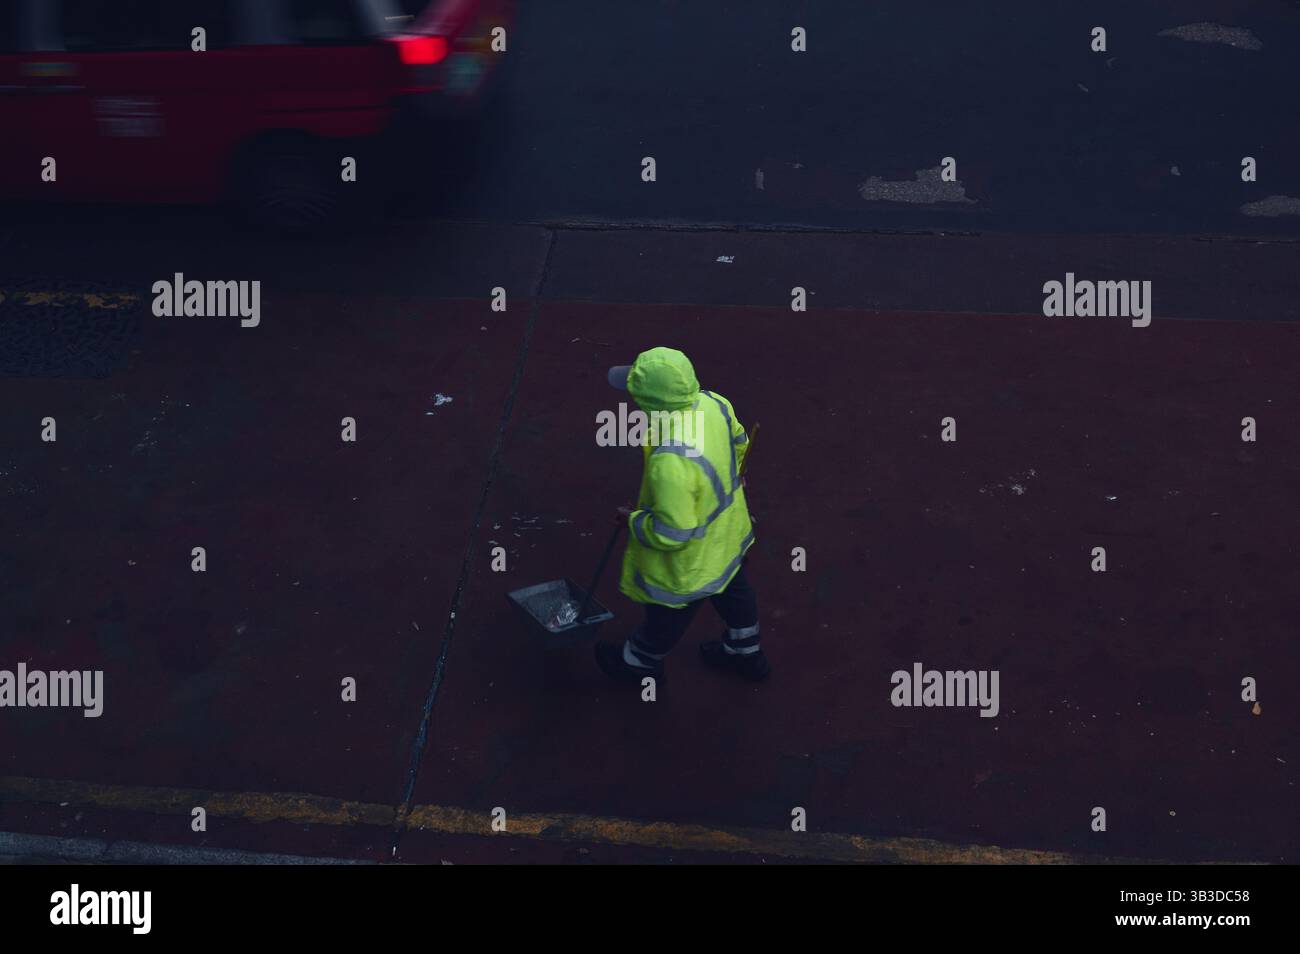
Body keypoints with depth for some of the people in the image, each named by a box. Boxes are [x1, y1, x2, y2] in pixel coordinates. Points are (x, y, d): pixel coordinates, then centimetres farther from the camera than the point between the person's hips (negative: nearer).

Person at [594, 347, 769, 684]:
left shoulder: (671, 463, -45)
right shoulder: (712, 404, -21)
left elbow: (673, 533, -35)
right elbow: (738, 443, 2)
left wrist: (633, 519, -16)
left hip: (690, 559, -7)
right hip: (728, 529, 7)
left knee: (667, 612, 24)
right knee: (733, 590, 33)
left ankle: (640, 661, 54)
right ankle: (746, 654, 59)